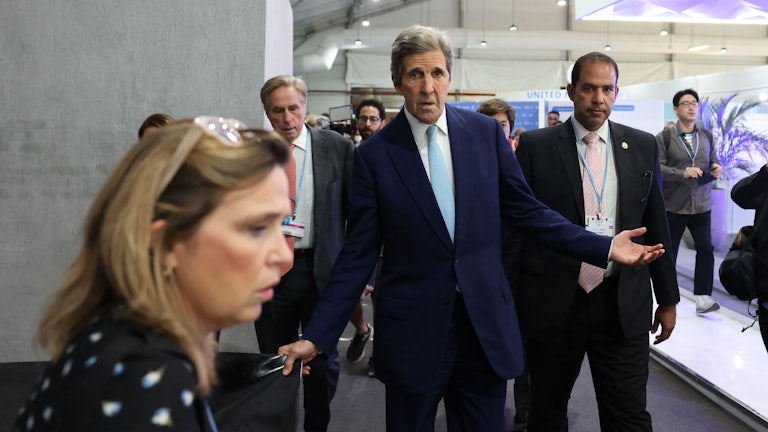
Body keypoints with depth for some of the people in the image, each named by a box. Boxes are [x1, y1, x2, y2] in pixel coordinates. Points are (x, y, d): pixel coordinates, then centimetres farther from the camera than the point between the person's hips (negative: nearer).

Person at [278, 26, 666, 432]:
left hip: (486, 324, 2)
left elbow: (526, 211, 6)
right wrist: (317, 336, -8)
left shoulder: (486, 132, 0)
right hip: (411, 331, -2)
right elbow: (358, 254, -4)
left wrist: (604, 247, -2)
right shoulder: (374, 154, -6)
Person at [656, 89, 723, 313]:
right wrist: (682, 173, -23)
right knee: (669, 251, 8)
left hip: (701, 203, 3)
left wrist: (716, 169, -8)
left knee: (705, 248, -5)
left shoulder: (707, 136, 8)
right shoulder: (664, 137, -6)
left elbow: (714, 162, 15)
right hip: (673, 204, -3)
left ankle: (702, 297, 1)